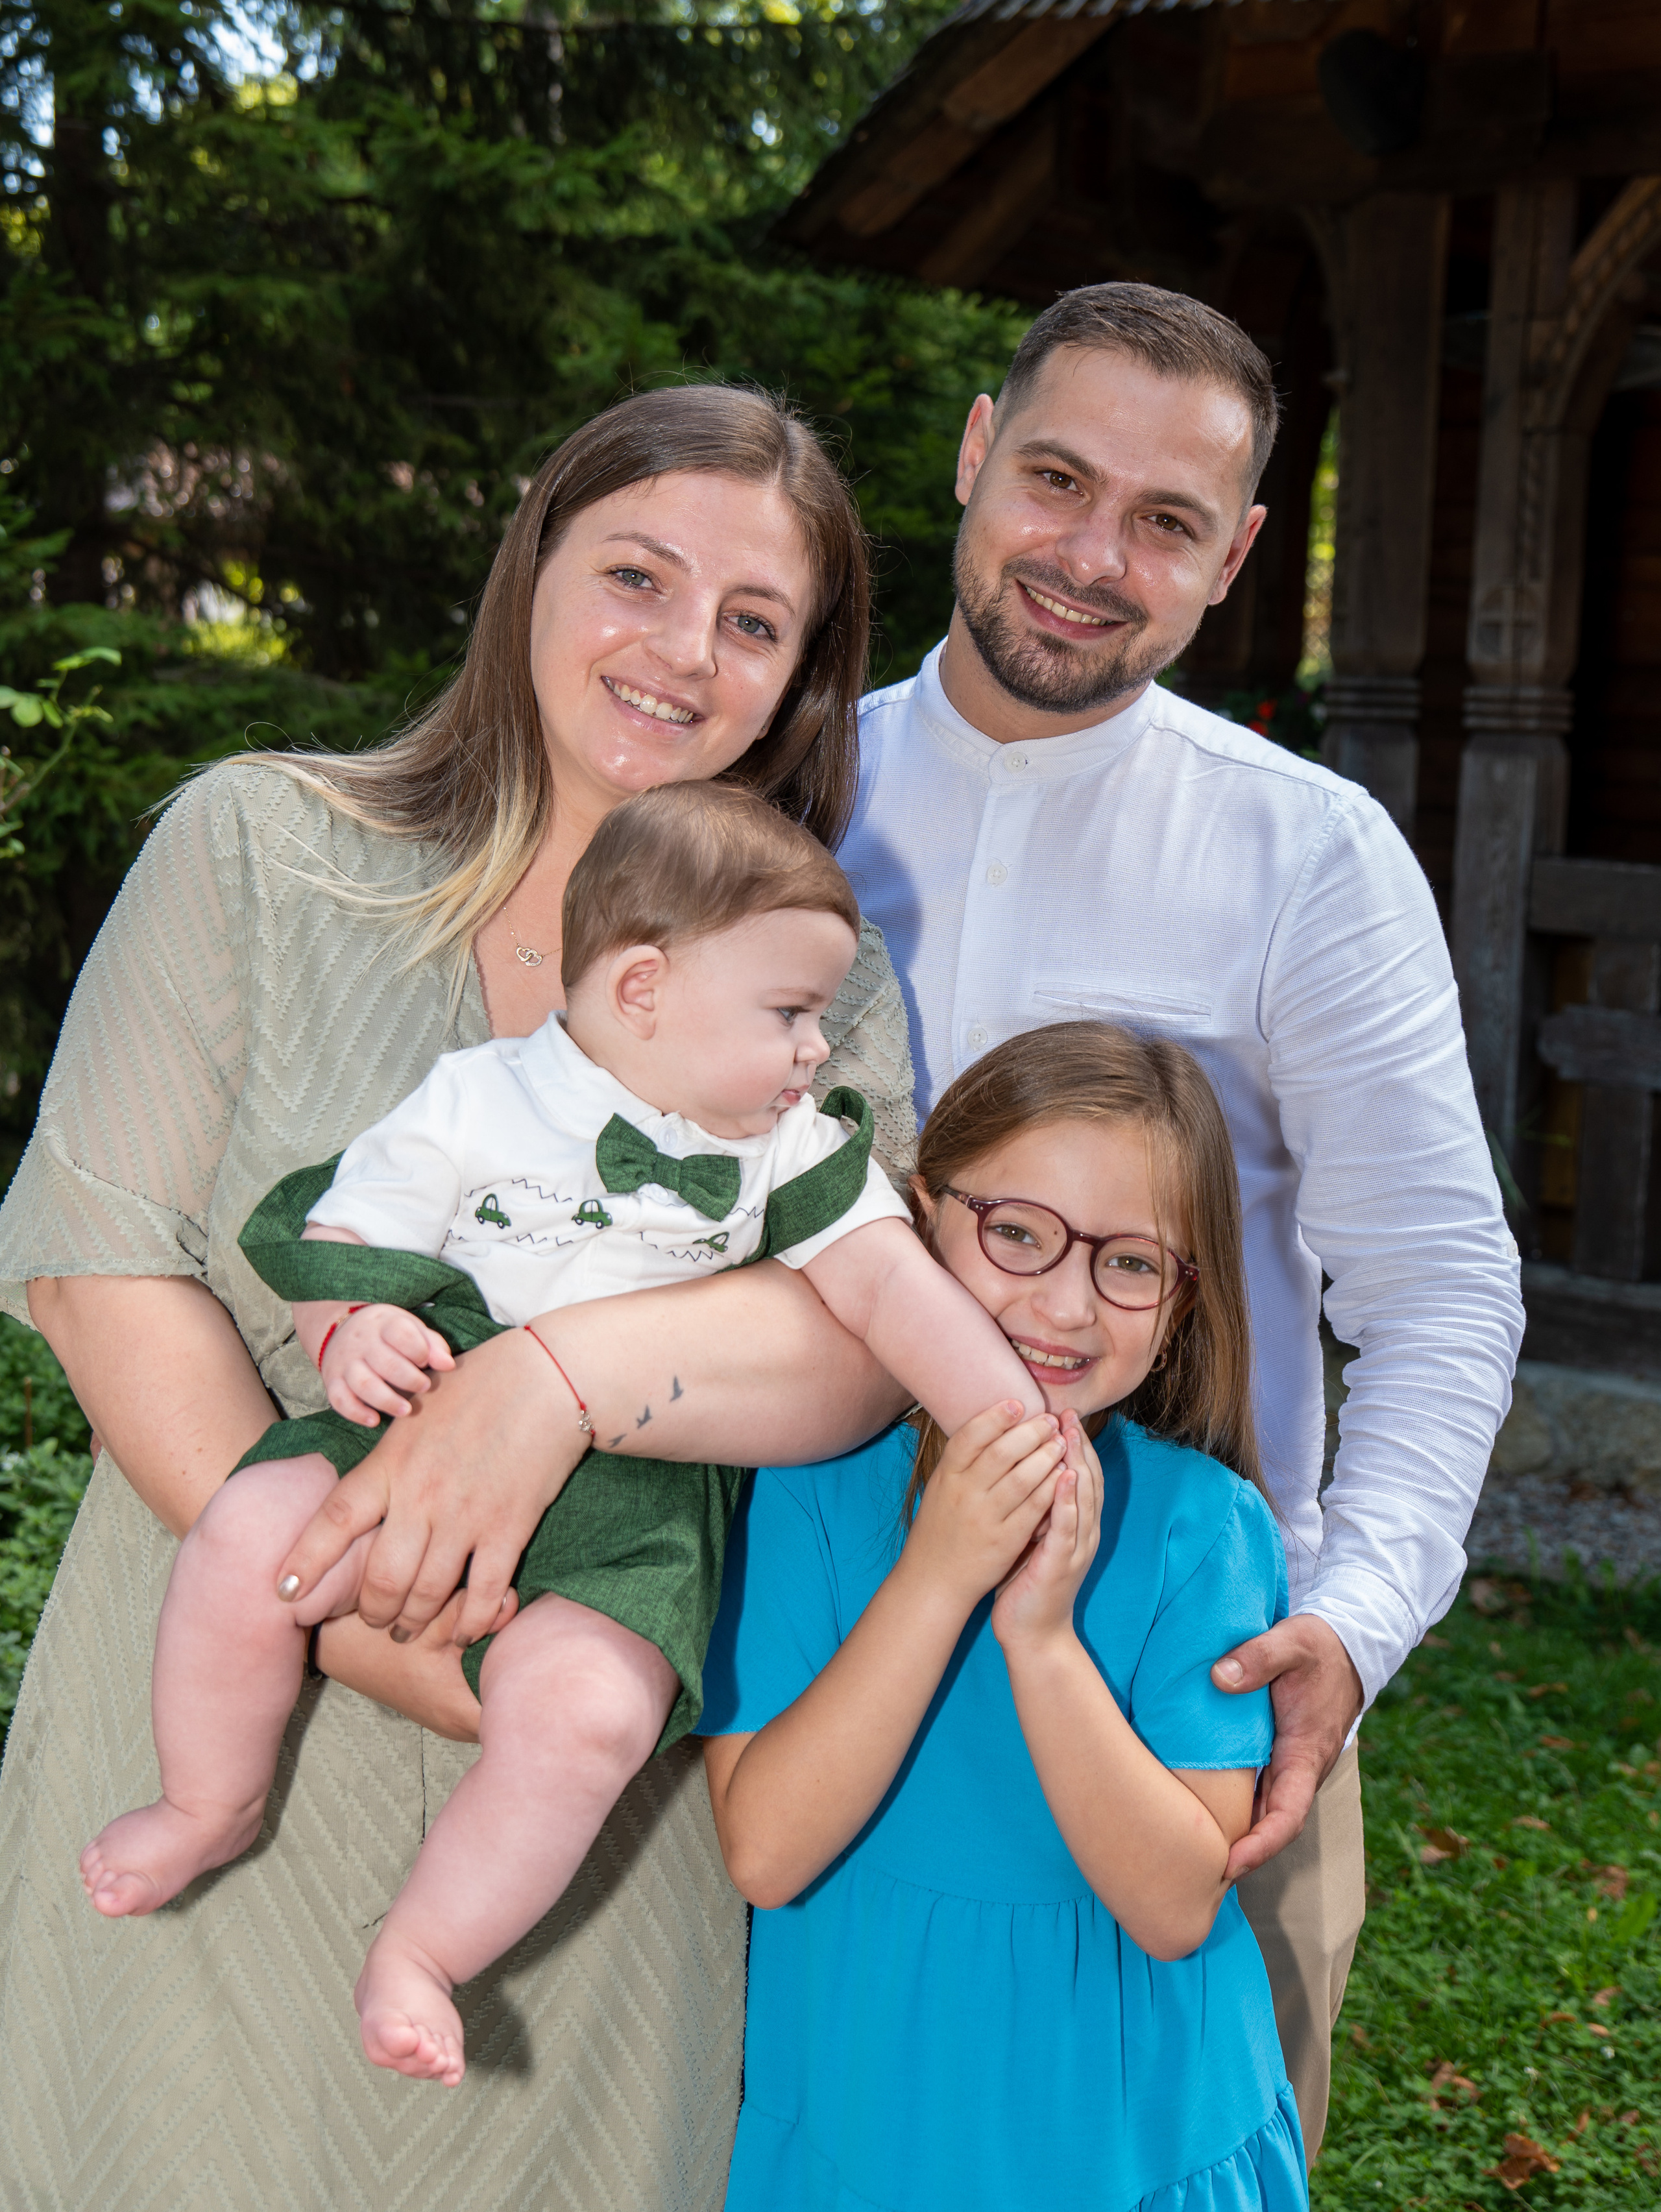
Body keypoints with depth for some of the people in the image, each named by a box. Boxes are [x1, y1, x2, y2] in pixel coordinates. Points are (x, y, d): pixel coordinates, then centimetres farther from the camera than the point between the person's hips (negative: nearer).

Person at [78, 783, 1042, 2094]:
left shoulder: (790, 1150, 9)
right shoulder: (473, 1104, 4)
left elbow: (891, 1285, 2)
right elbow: (345, 1237, 4)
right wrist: (350, 1335, -18)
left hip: (631, 1510, 0)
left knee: (583, 1714, -28)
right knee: (246, 1540, -24)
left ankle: (418, 1958, -2)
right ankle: (213, 1807, 7)